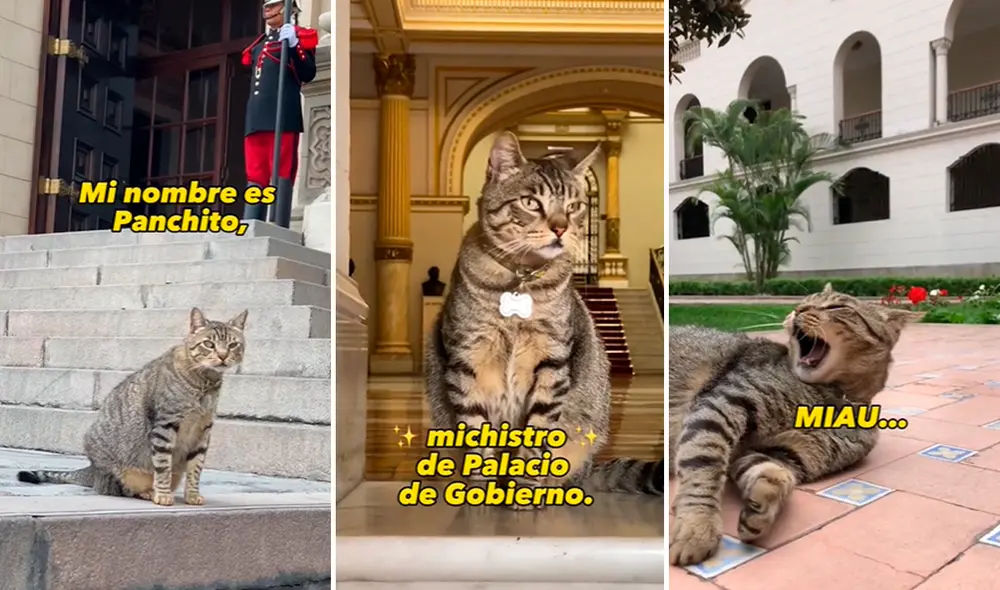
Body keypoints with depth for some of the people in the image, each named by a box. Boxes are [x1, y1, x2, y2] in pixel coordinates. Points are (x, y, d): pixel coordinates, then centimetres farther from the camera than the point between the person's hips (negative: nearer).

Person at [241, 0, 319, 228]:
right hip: (256, 119, 7)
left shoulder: (298, 36, 8)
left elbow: (308, 74, -5)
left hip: (283, 116, -7)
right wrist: (253, 117, 19)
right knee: (255, 176, 1)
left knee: (282, 173, -11)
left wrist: (293, 45, -18)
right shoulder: (259, 45, 28)